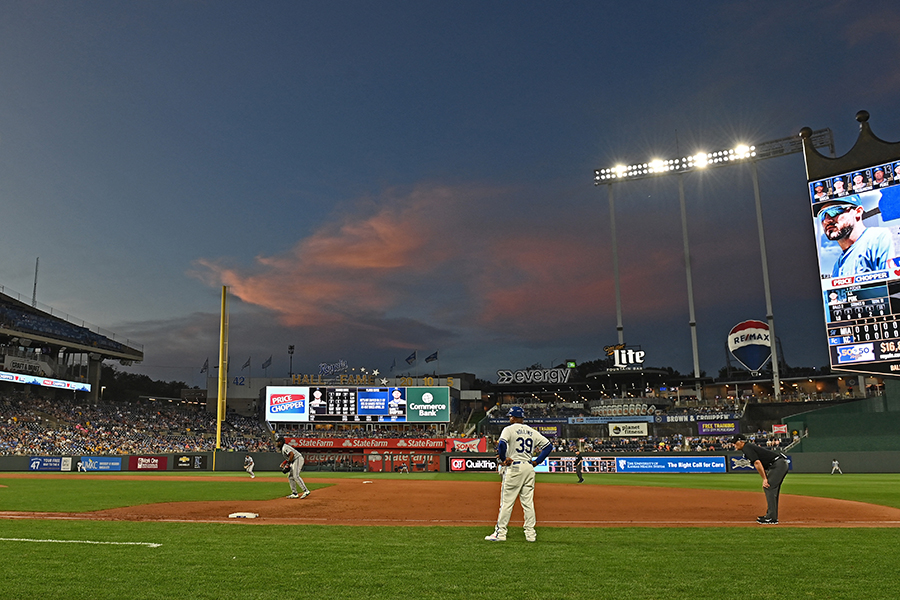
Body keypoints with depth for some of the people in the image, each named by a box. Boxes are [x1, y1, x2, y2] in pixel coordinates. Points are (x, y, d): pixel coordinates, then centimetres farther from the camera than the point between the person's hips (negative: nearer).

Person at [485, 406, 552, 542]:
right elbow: (548, 445, 12)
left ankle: (500, 533, 1)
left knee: (507, 501, -2)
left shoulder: (509, 429, -4)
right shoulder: (533, 432, 13)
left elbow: (502, 444, -22)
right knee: (528, 502, 9)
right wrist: (536, 461, 10)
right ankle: (530, 533, 10)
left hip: (514, 468, -5)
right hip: (529, 468, 5)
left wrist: (503, 459, -8)